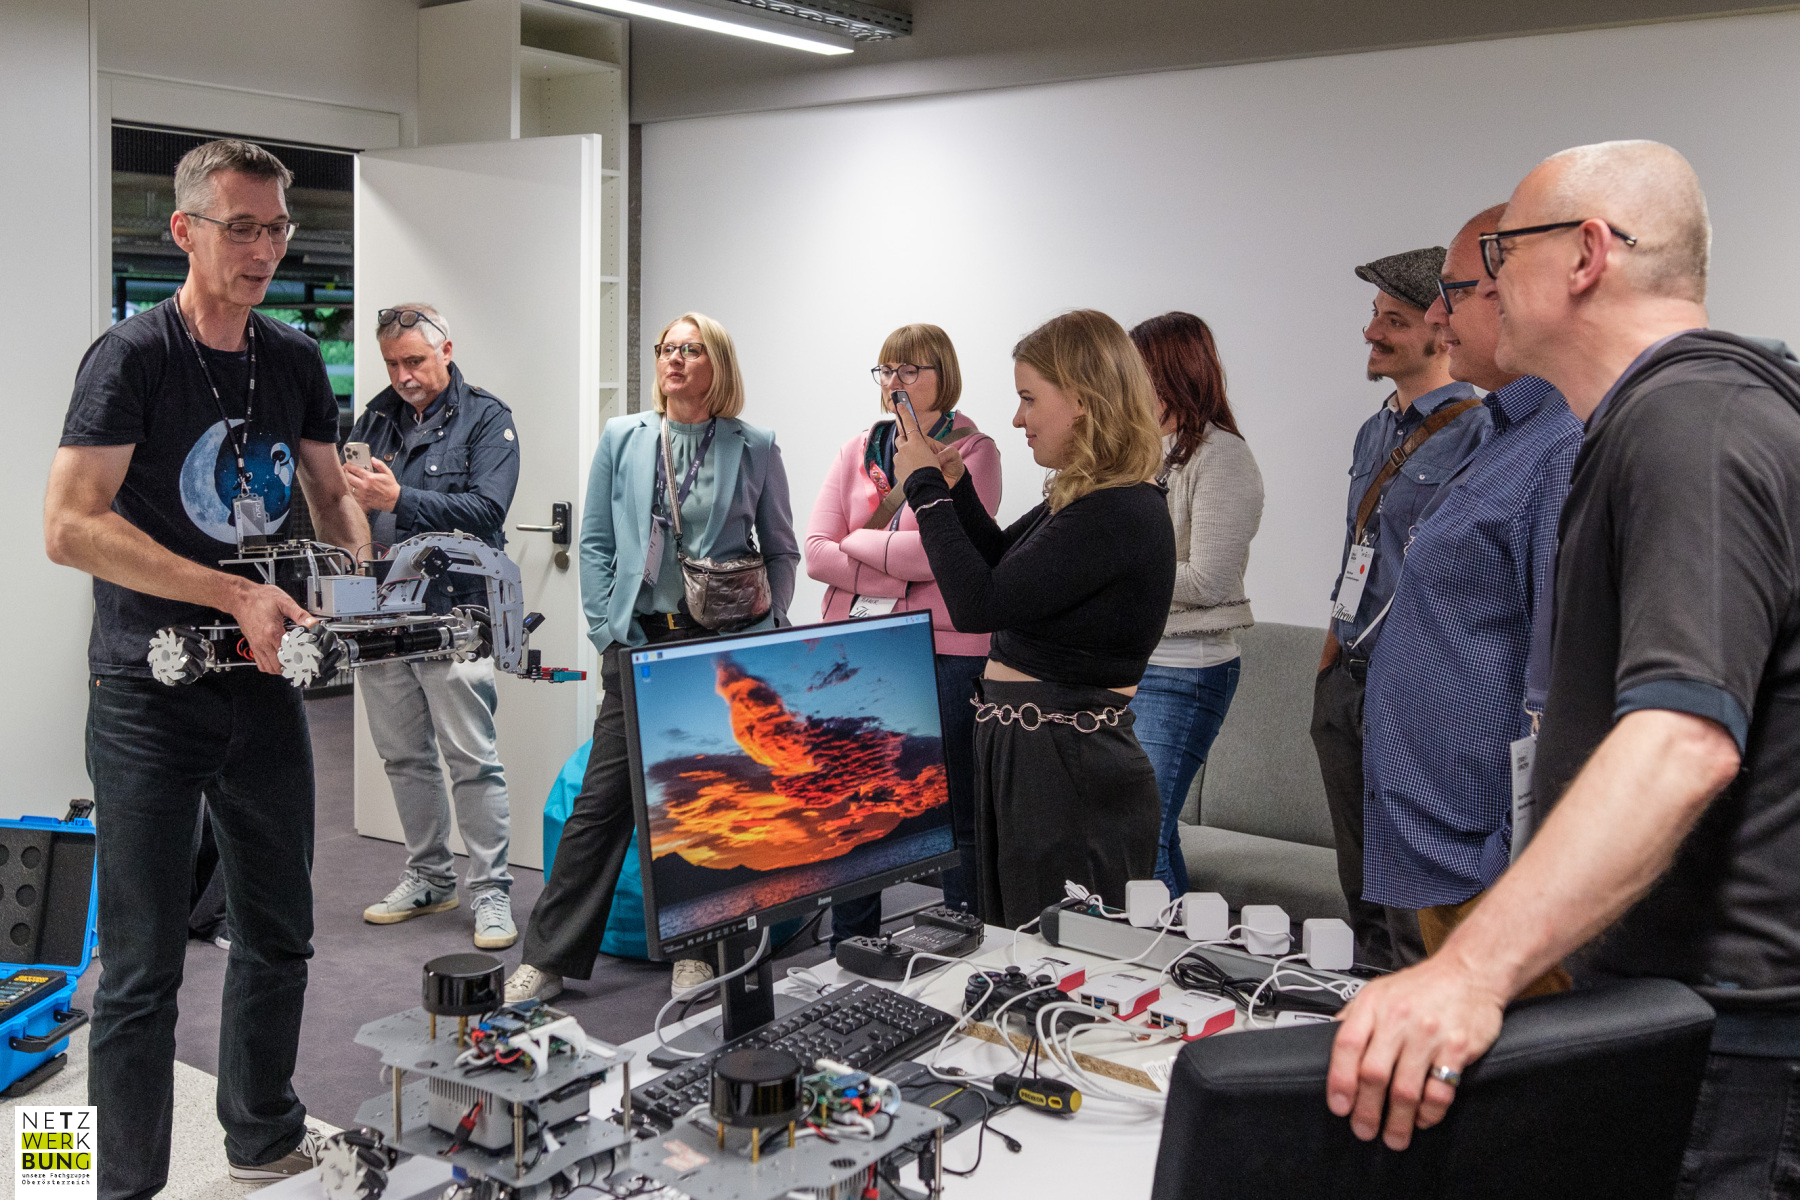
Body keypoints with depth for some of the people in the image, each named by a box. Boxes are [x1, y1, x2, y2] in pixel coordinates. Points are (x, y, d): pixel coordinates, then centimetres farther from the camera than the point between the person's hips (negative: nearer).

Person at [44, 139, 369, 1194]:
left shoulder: (296, 360, 8)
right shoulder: (134, 355, -10)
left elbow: (331, 492, 18)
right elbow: (71, 526, -18)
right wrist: (237, 595, -24)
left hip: (264, 687, 6)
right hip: (151, 698, -6)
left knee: (280, 936, 17)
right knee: (145, 968, 0)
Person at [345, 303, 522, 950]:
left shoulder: (486, 418, -2)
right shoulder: (377, 416, 15)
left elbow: (485, 509, -15)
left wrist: (399, 498, -23)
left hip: (454, 609, -6)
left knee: (471, 759, -6)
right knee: (404, 756, 13)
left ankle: (491, 890, 4)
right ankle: (429, 876, 27)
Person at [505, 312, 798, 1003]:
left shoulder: (755, 449, 4)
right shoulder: (622, 438, 9)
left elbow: (781, 551, 9)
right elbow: (595, 543, 10)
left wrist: (763, 633, -1)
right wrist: (608, 631, 1)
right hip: (640, 641, 1)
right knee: (602, 800, 0)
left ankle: (698, 951, 19)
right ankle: (547, 959, 9)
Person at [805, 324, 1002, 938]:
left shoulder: (974, 451, 0)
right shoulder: (858, 450, 13)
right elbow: (816, 553, 2)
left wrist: (858, 541, -3)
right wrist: (902, 573, -10)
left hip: (945, 652, -4)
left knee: (958, 817, 3)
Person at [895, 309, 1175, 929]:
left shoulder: (1119, 515, -22)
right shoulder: (1081, 500, 8)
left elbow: (979, 604, -24)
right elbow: (1001, 559, 25)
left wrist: (924, 485, -14)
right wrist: (953, 483, 9)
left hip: (1070, 774, -10)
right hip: (1022, 753, 10)